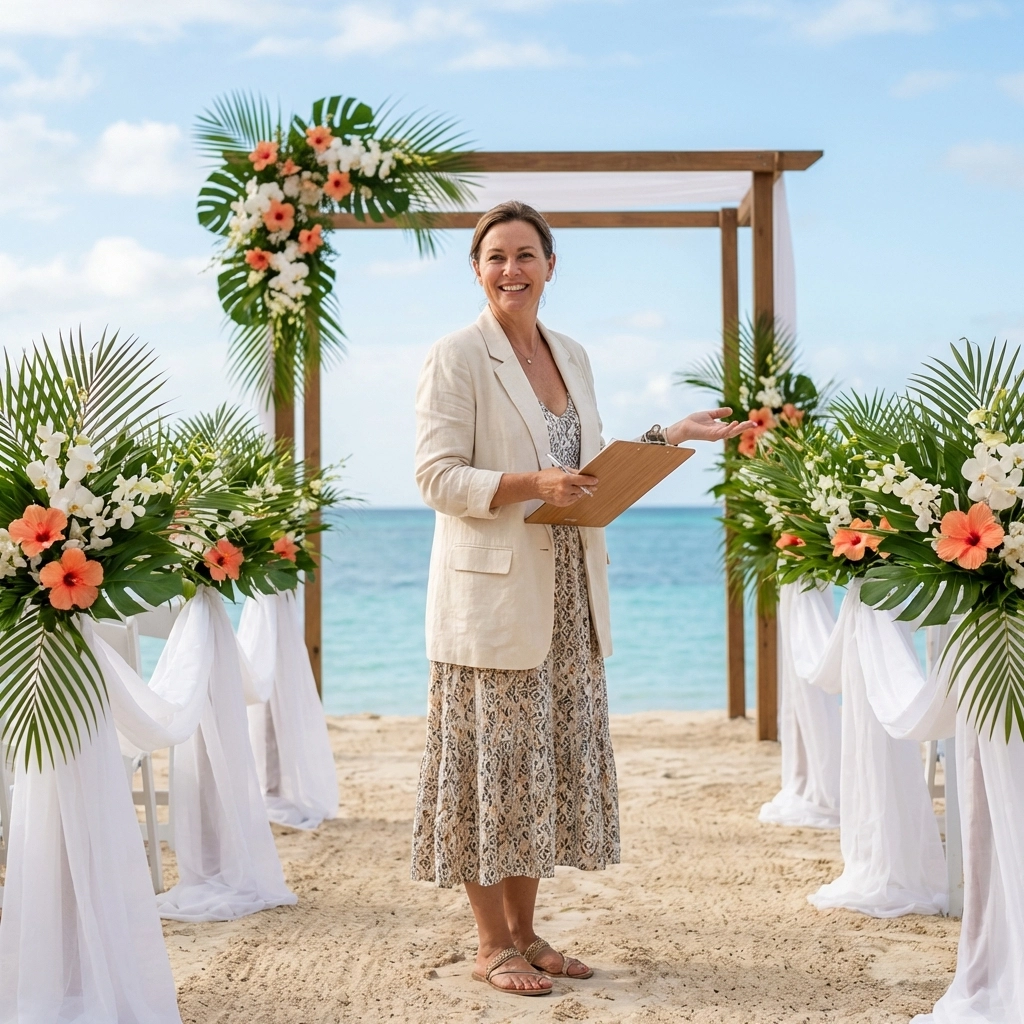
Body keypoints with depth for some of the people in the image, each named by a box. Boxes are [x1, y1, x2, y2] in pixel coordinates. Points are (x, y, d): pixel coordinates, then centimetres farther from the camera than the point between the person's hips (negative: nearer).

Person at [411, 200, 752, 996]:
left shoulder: (571, 355, 14)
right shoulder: (457, 358, -7)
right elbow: (438, 475, -13)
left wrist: (670, 436, 10)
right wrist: (529, 485, -25)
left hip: (567, 597, 7)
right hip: (493, 595, -7)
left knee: (554, 762, 10)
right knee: (493, 765, -1)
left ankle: (526, 933, 22)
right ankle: (494, 947, 11)